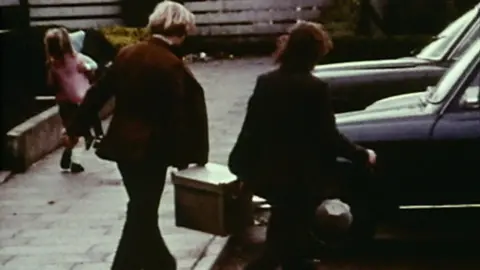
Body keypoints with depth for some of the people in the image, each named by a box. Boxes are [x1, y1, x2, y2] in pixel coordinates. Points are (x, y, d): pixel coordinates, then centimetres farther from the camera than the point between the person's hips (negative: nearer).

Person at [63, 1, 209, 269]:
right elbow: (178, 115, -15)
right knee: (142, 214, 4)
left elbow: (98, 93, 7)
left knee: (143, 210, 21)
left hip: (123, 144, 7)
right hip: (151, 149, -7)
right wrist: (182, 156, -4)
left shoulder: (127, 53, 2)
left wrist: (76, 129, 16)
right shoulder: (173, 66, -16)